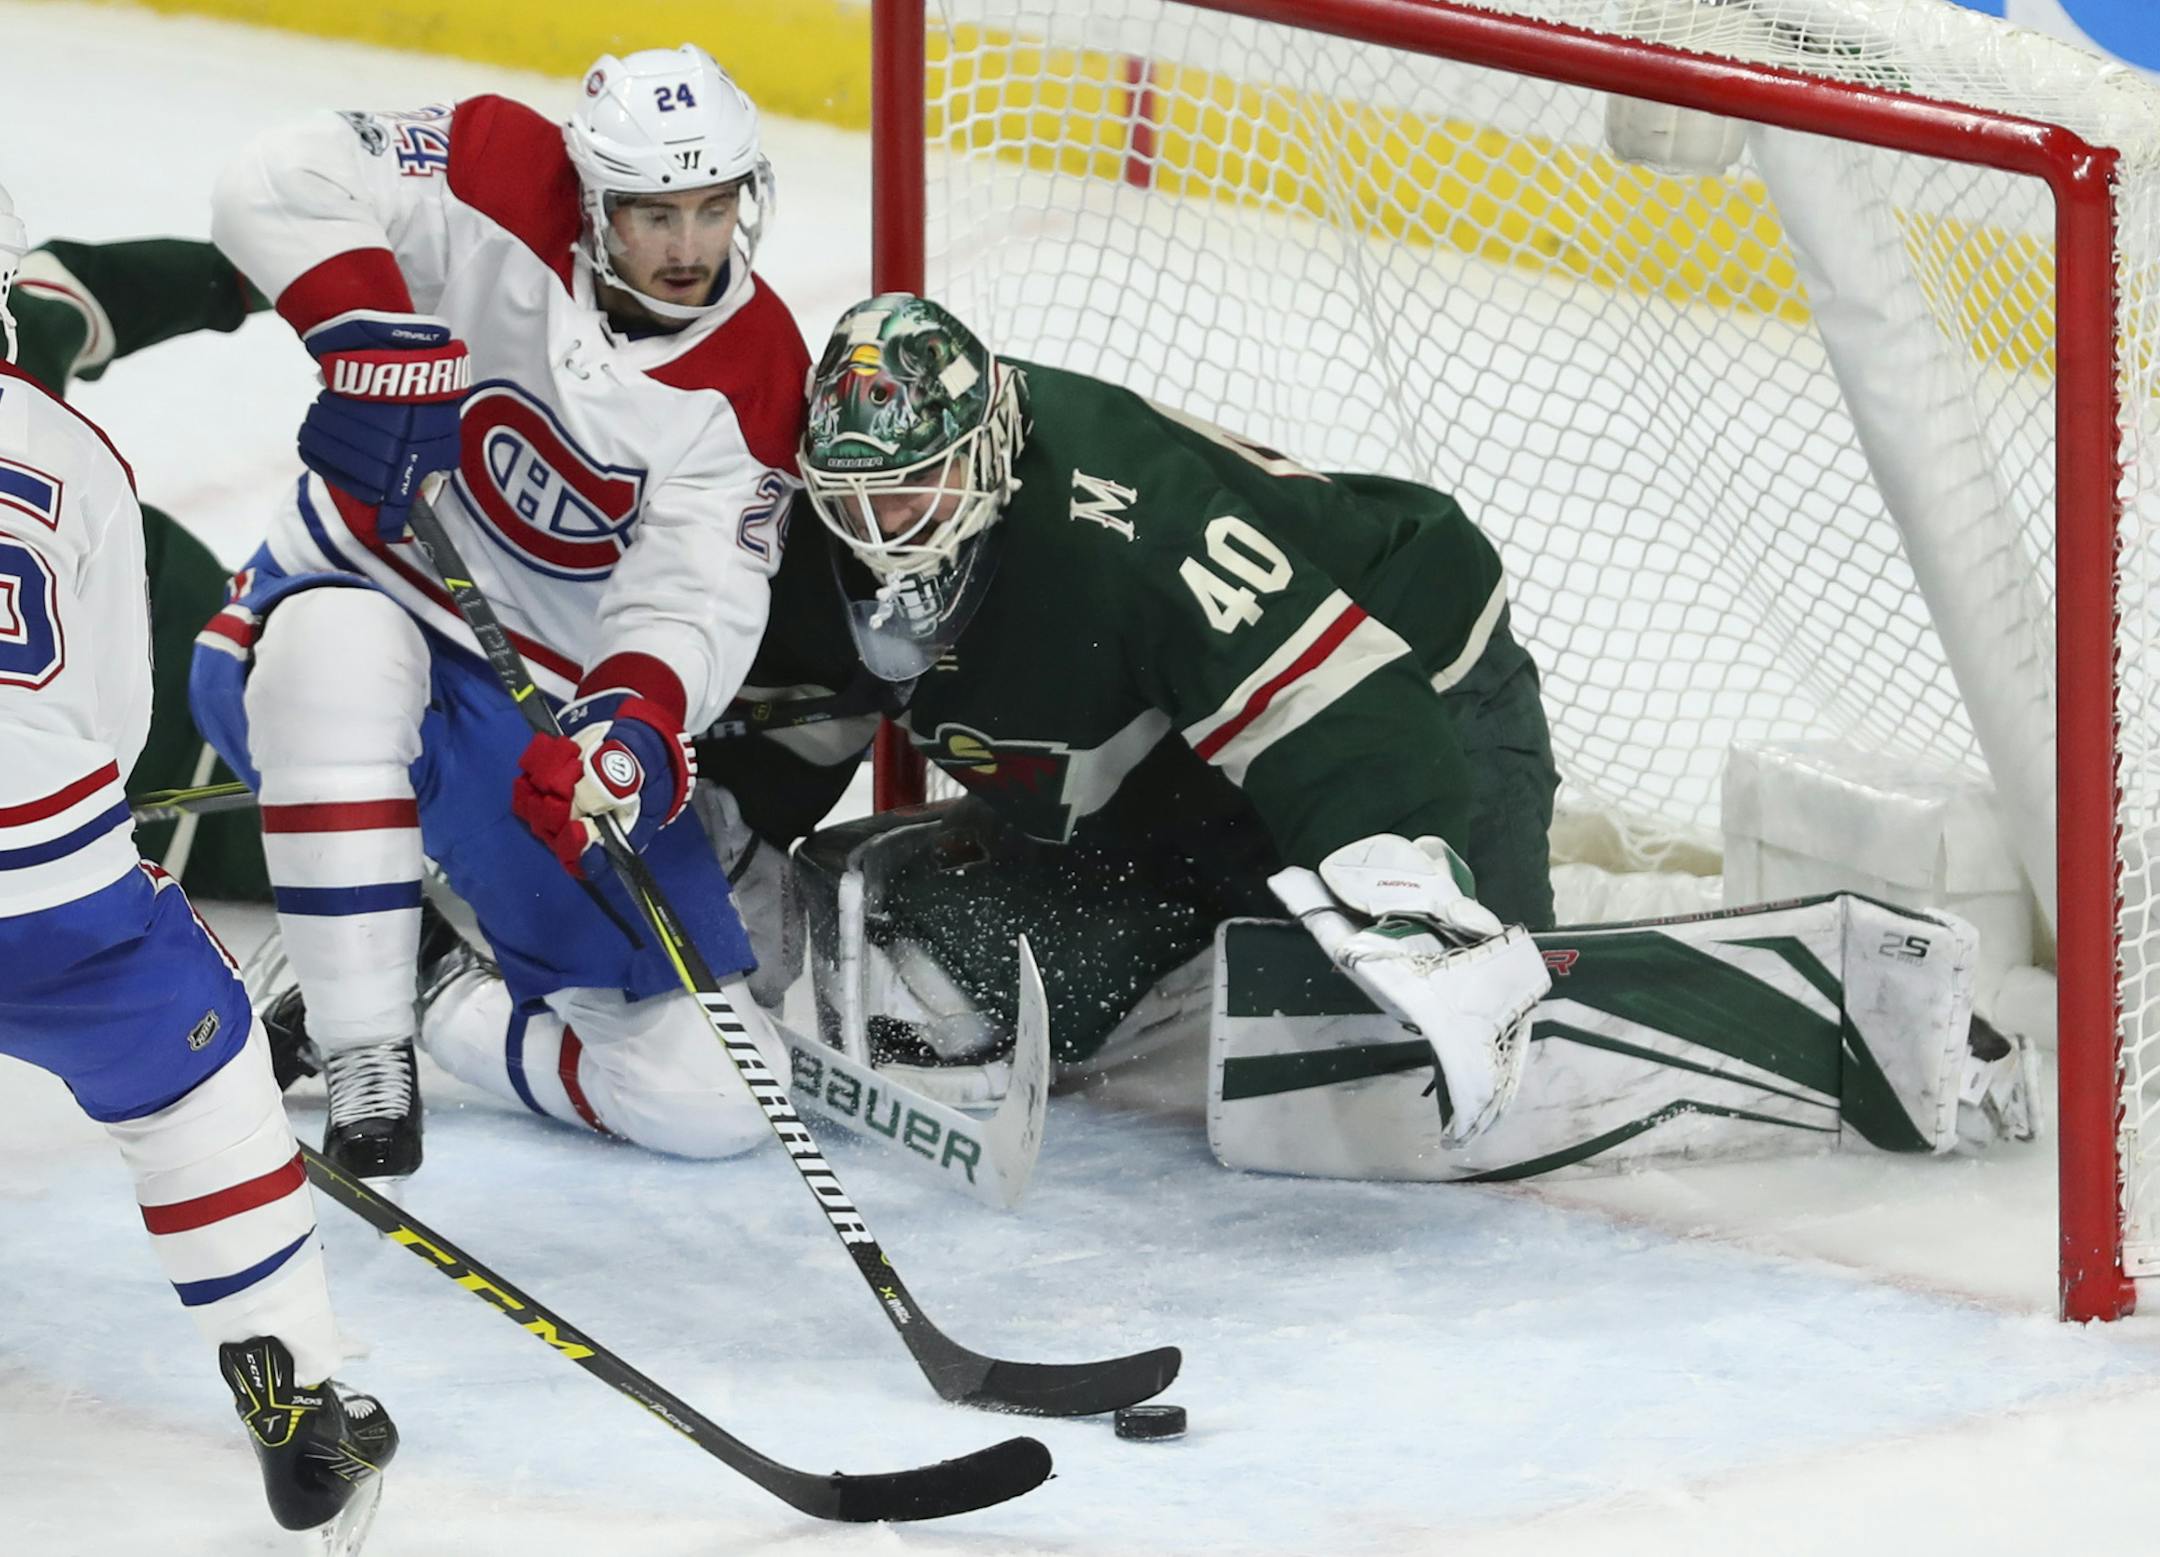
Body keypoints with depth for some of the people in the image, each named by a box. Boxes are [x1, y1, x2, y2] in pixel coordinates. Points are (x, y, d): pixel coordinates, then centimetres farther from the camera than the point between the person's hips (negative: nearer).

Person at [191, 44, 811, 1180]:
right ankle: (362, 1059, -32)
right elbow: (286, 184, -26)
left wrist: (635, 729, -40)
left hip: (552, 709, 2)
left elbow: (697, 597, -20)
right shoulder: (505, 184, -15)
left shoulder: (753, 377, -11)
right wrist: (382, 343, -38)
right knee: (338, 648, -44)